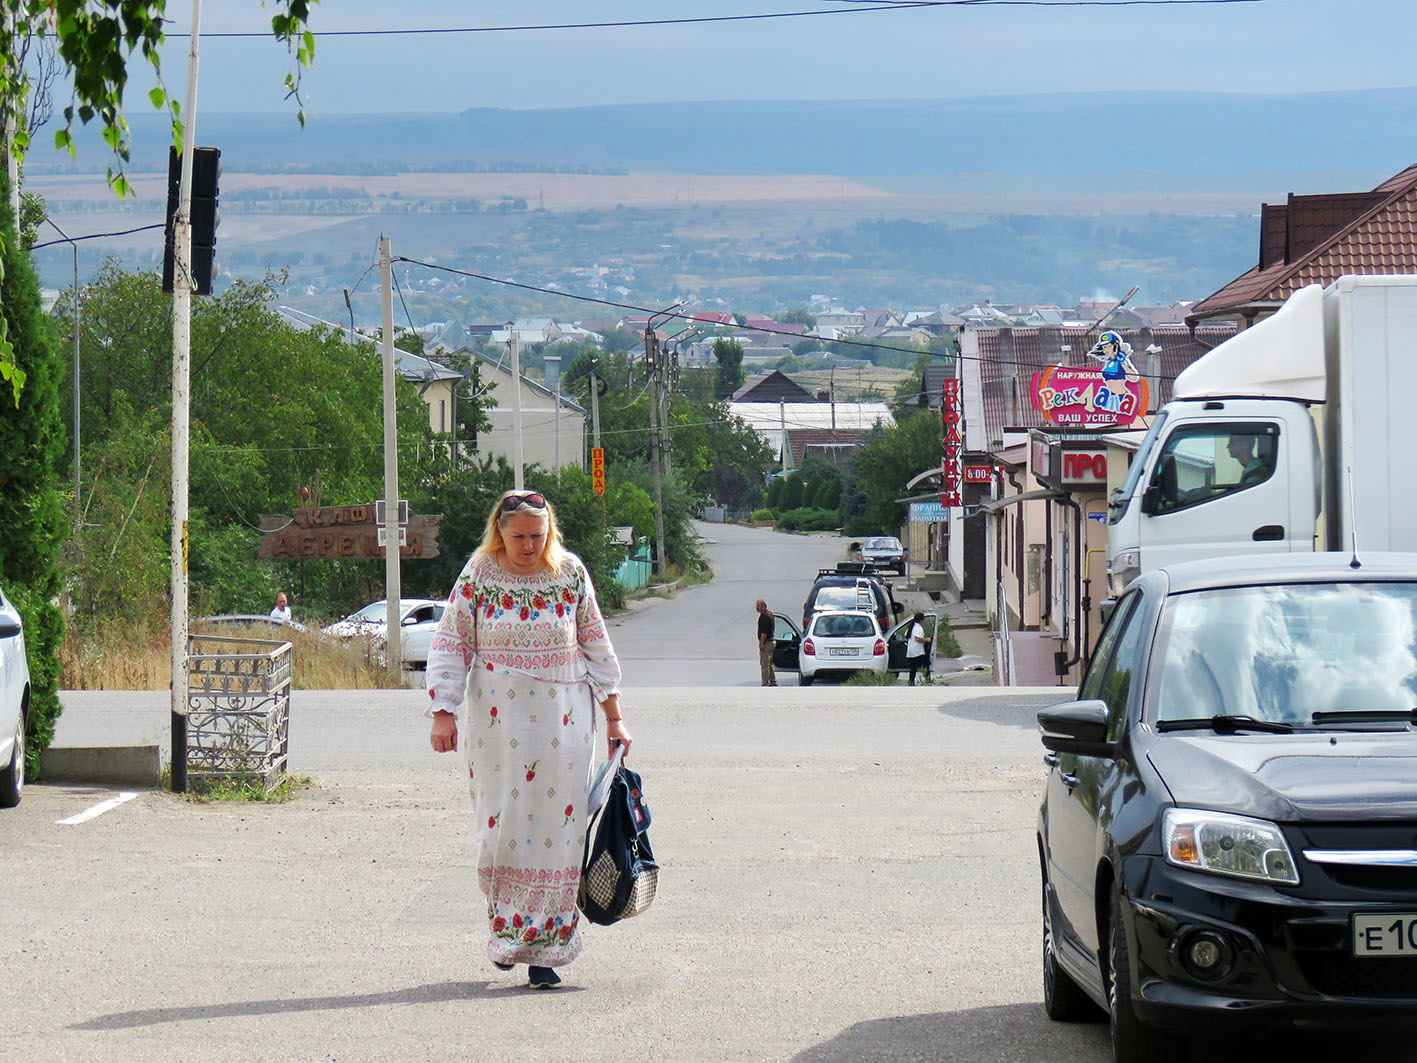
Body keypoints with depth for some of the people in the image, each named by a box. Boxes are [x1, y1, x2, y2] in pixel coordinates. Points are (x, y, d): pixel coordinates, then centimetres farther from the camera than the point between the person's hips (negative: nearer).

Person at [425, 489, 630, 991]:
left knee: (557, 825, -3)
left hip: (563, 719, 1)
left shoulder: (570, 573, 3)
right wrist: (443, 713, -5)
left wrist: (613, 718, 11)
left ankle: (544, 949, 2)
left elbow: (596, 644, 11)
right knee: (503, 825, -4)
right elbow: (449, 644, 3)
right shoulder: (478, 575, 0)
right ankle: (506, 931, 15)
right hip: (497, 719, -1)